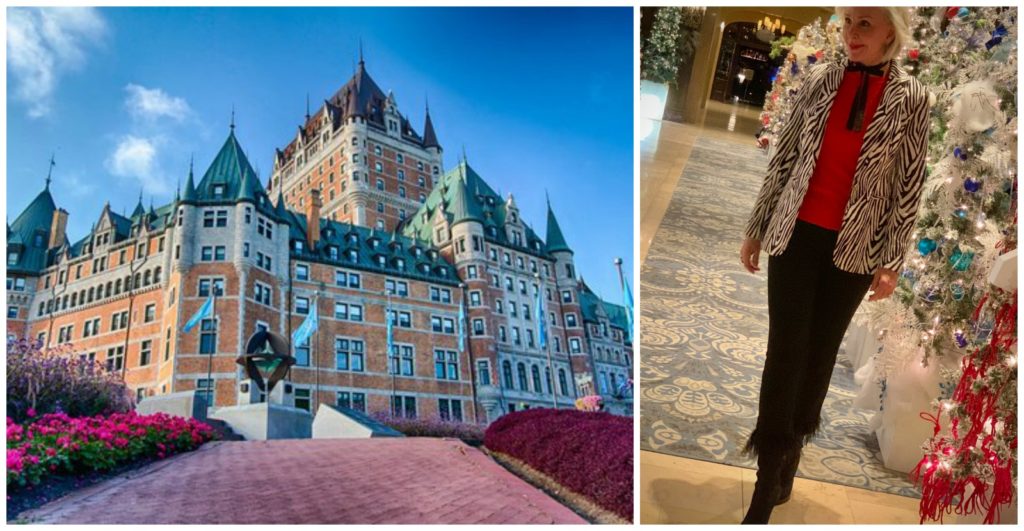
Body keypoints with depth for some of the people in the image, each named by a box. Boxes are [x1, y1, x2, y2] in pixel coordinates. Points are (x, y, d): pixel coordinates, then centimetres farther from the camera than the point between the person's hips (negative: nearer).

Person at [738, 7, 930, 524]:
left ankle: (786, 464, 29)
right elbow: (783, 157, 4)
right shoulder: (819, 79, 1)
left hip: (855, 249, 0)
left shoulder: (911, 98, -2)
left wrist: (890, 262, -3)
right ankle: (768, 487, 10)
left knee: (819, 355, 10)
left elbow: (908, 186, -1)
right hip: (798, 234, 1)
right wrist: (757, 228, 5)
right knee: (785, 352, -1)